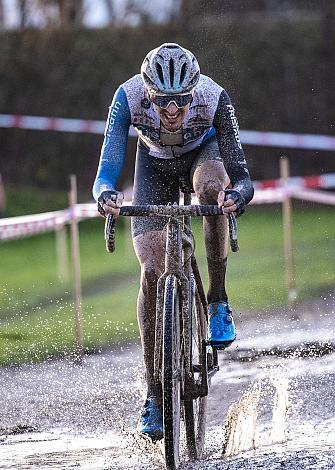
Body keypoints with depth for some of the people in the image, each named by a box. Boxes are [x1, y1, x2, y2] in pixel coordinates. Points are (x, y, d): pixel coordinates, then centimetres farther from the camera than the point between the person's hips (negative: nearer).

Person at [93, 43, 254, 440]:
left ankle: (218, 302, -18)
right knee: (152, 272, -13)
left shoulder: (214, 98, -35)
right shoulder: (128, 97, -34)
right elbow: (106, 171, -36)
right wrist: (105, 194, -59)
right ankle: (154, 396, -6)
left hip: (203, 152, -1)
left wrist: (236, 194, -59)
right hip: (155, 165, 1)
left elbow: (240, 177, -36)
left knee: (212, 189, -39)